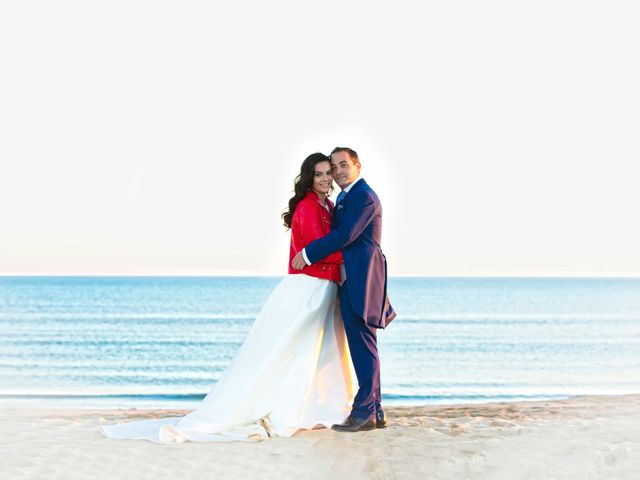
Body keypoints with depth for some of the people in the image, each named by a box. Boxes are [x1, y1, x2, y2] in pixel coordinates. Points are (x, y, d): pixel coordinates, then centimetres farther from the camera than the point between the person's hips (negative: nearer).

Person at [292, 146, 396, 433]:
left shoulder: (363, 196, -10)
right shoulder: (345, 198, 22)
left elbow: (345, 235, -18)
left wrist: (308, 254, -15)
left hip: (359, 280, -10)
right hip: (351, 281, 10)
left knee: (363, 346, -8)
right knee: (363, 347, 11)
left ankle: (364, 412, -6)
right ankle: (374, 412, 15)